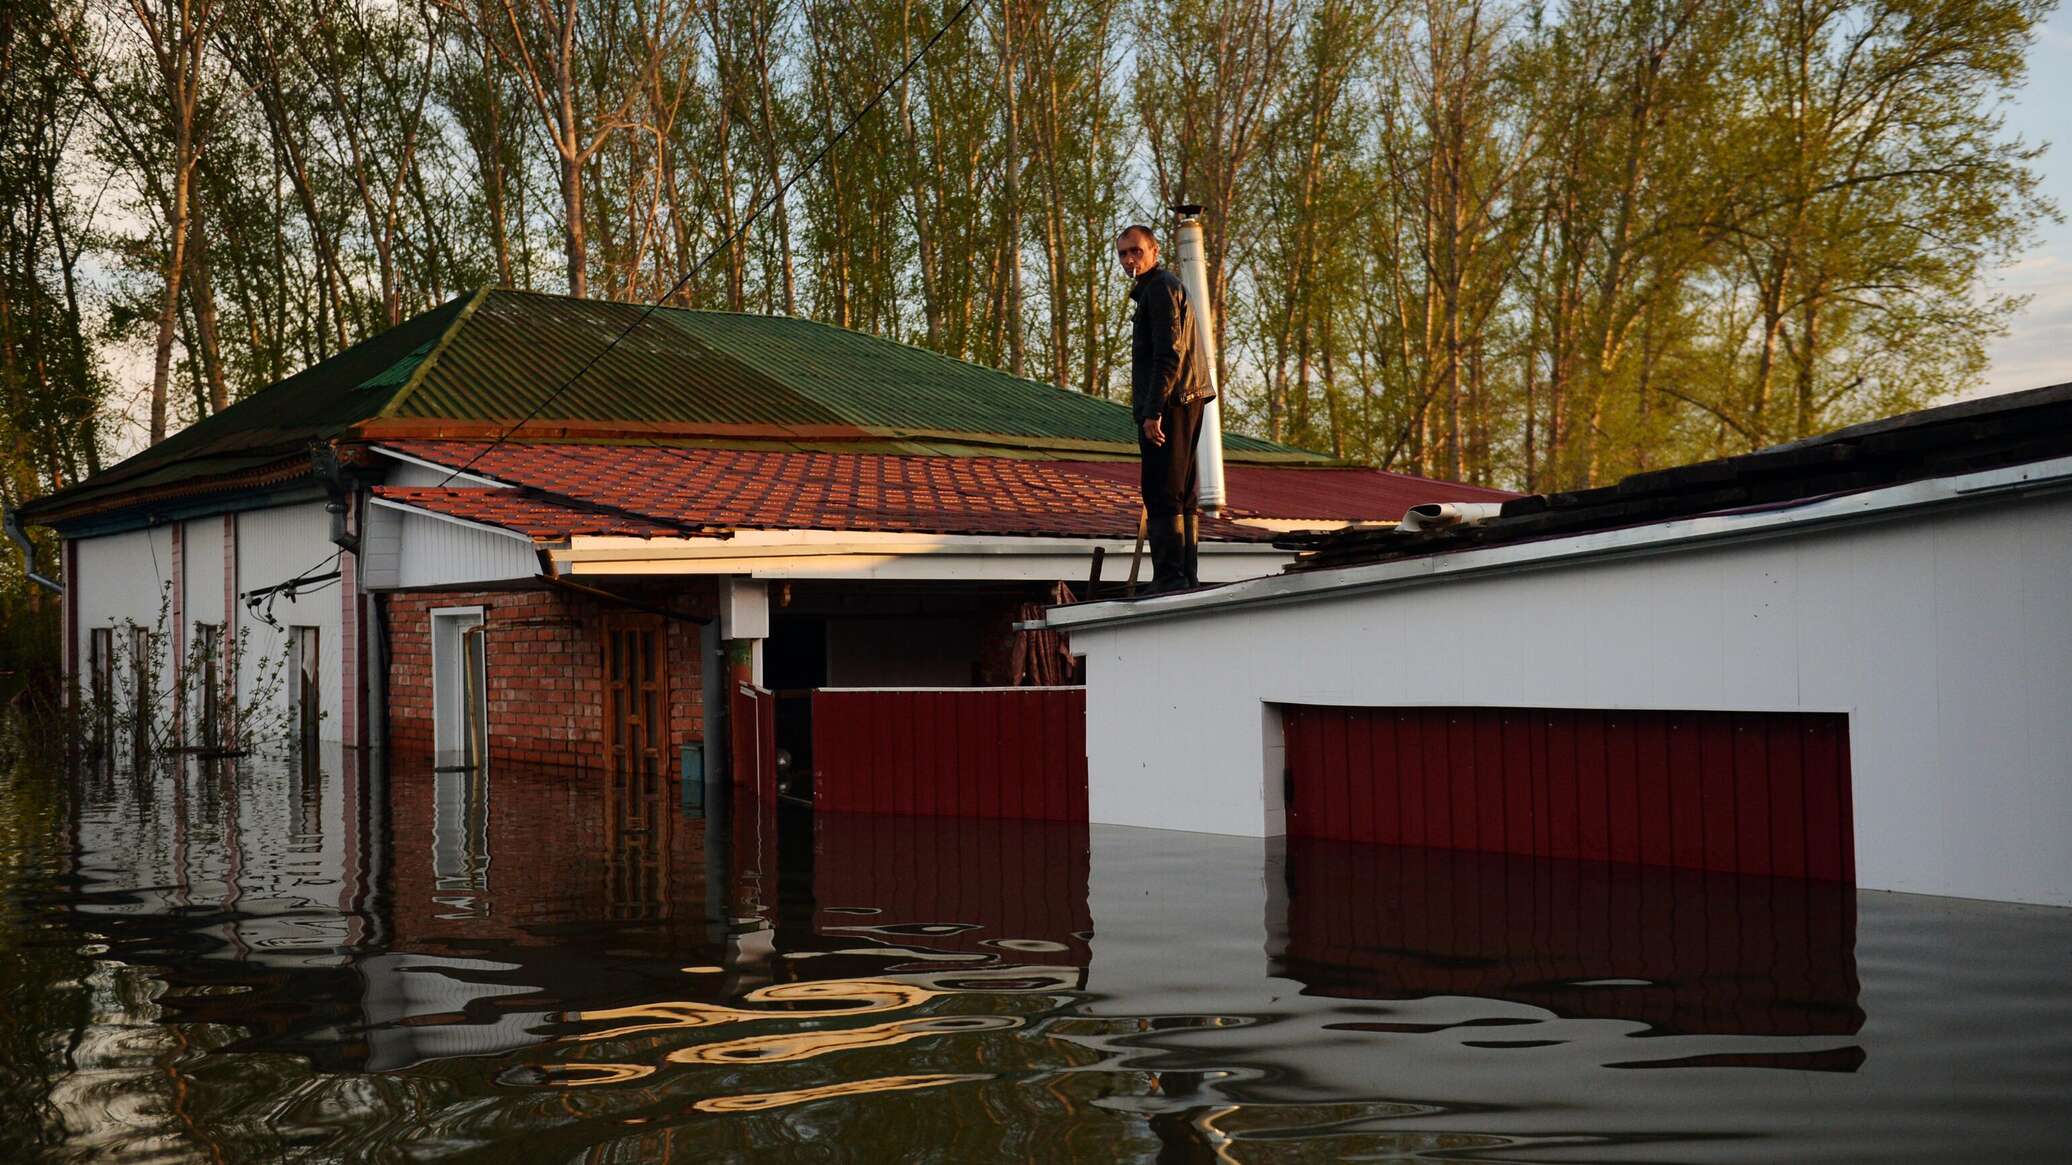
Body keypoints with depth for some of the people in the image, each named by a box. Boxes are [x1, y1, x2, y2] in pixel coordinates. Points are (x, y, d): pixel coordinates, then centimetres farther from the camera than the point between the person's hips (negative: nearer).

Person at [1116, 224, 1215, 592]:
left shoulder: (1160, 287, -8)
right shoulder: (1162, 287, 25)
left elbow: (1168, 353, -18)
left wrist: (1153, 411, -22)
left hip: (1166, 407, -11)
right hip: (1185, 405, 11)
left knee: (1162, 496, -12)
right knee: (1180, 498, 11)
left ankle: (1170, 578, -15)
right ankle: (1185, 579, 14)